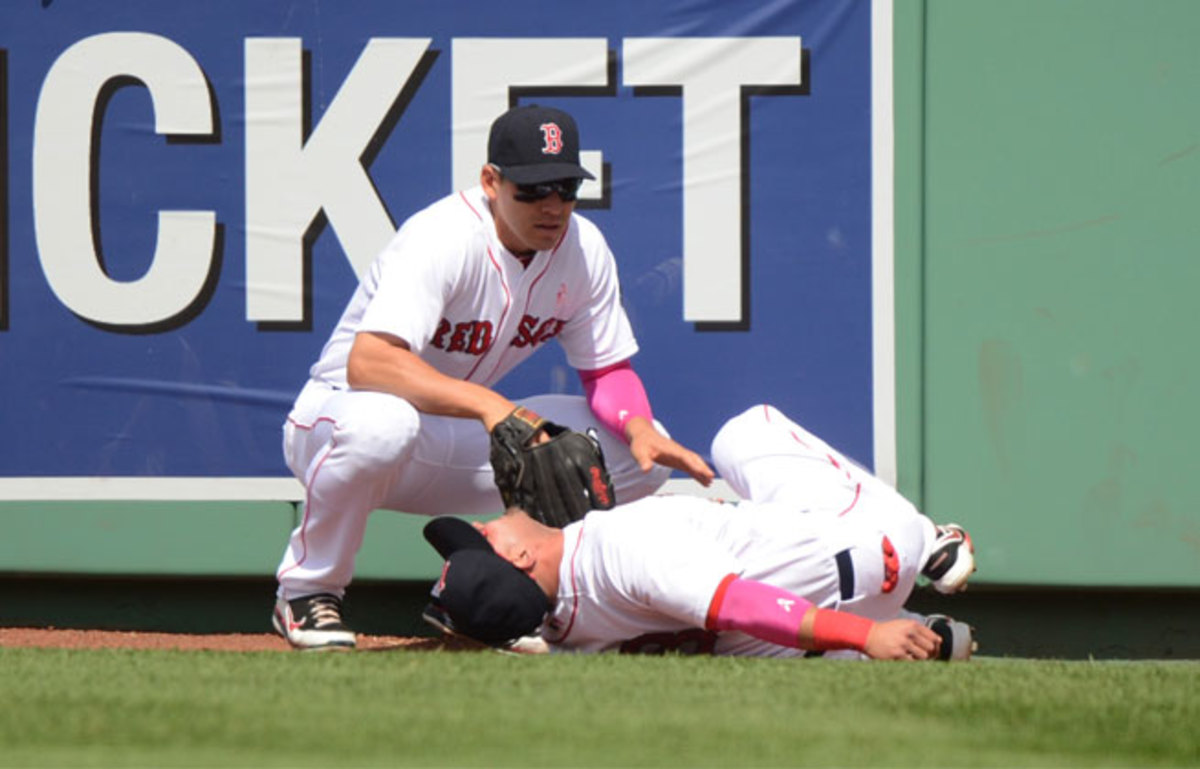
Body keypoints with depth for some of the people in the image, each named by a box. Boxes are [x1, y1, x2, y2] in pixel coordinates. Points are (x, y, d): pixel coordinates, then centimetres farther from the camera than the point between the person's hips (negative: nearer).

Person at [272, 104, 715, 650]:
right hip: (336, 417, -6)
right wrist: (486, 402, -49)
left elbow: (608, 368, 4)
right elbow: (367, 362, -39)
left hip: (454, 447, 7)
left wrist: (639, 428, -19)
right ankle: (306, 592, -18)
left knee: (641, 453, -8)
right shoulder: (445, 238, -27)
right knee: (381, 421, -44)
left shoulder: (582, 250, -6)